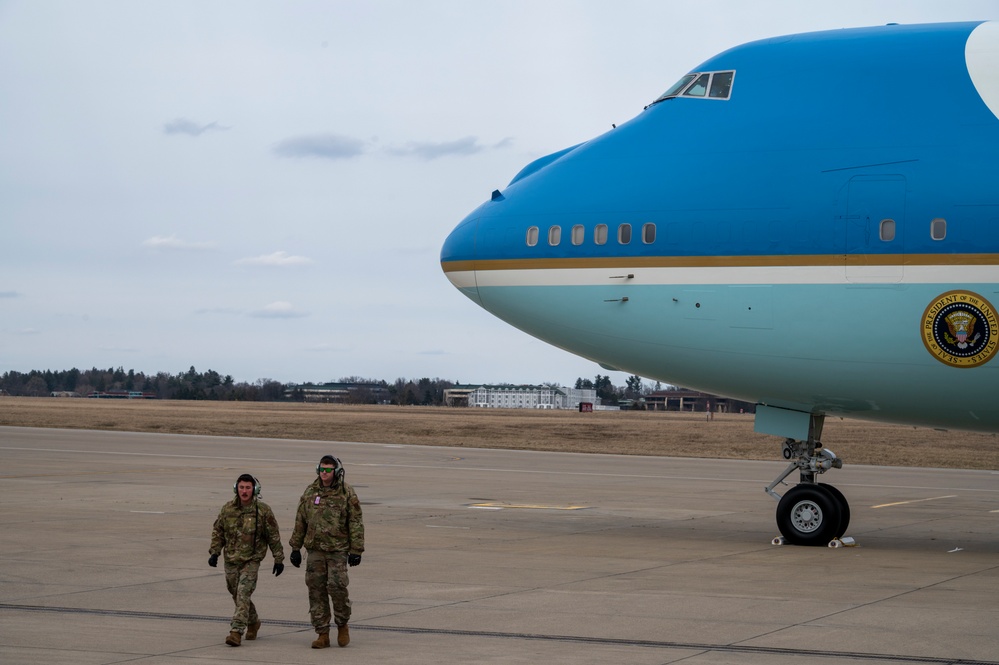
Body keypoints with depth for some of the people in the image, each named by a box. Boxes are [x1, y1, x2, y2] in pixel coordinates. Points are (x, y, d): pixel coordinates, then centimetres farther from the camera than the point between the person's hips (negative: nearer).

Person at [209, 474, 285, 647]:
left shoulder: (263, 511, -6)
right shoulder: (227, 509, 2)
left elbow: (274, 537, 0)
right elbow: (218, 532, 11)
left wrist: (279, 559, 0)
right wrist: (214, 552, 0)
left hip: (251, 560, -4)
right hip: (231, 559, 4)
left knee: (243, 595, -16)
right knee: (237, 595, 13)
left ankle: (236, 631, -18)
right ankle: (253, 622, 36)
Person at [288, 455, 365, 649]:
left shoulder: (347, 493, -3)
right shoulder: (310, 492, 7)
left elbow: (356, 523, -3)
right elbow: (300, 522, 13)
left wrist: (356, 550, -8)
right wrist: (295, 547, 11)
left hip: (338, 549, -4)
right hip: (315, 549, 4)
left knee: (337, 587, -12)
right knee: (316, 591, 1)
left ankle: (342, 625, 12)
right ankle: (322, 634, 7)